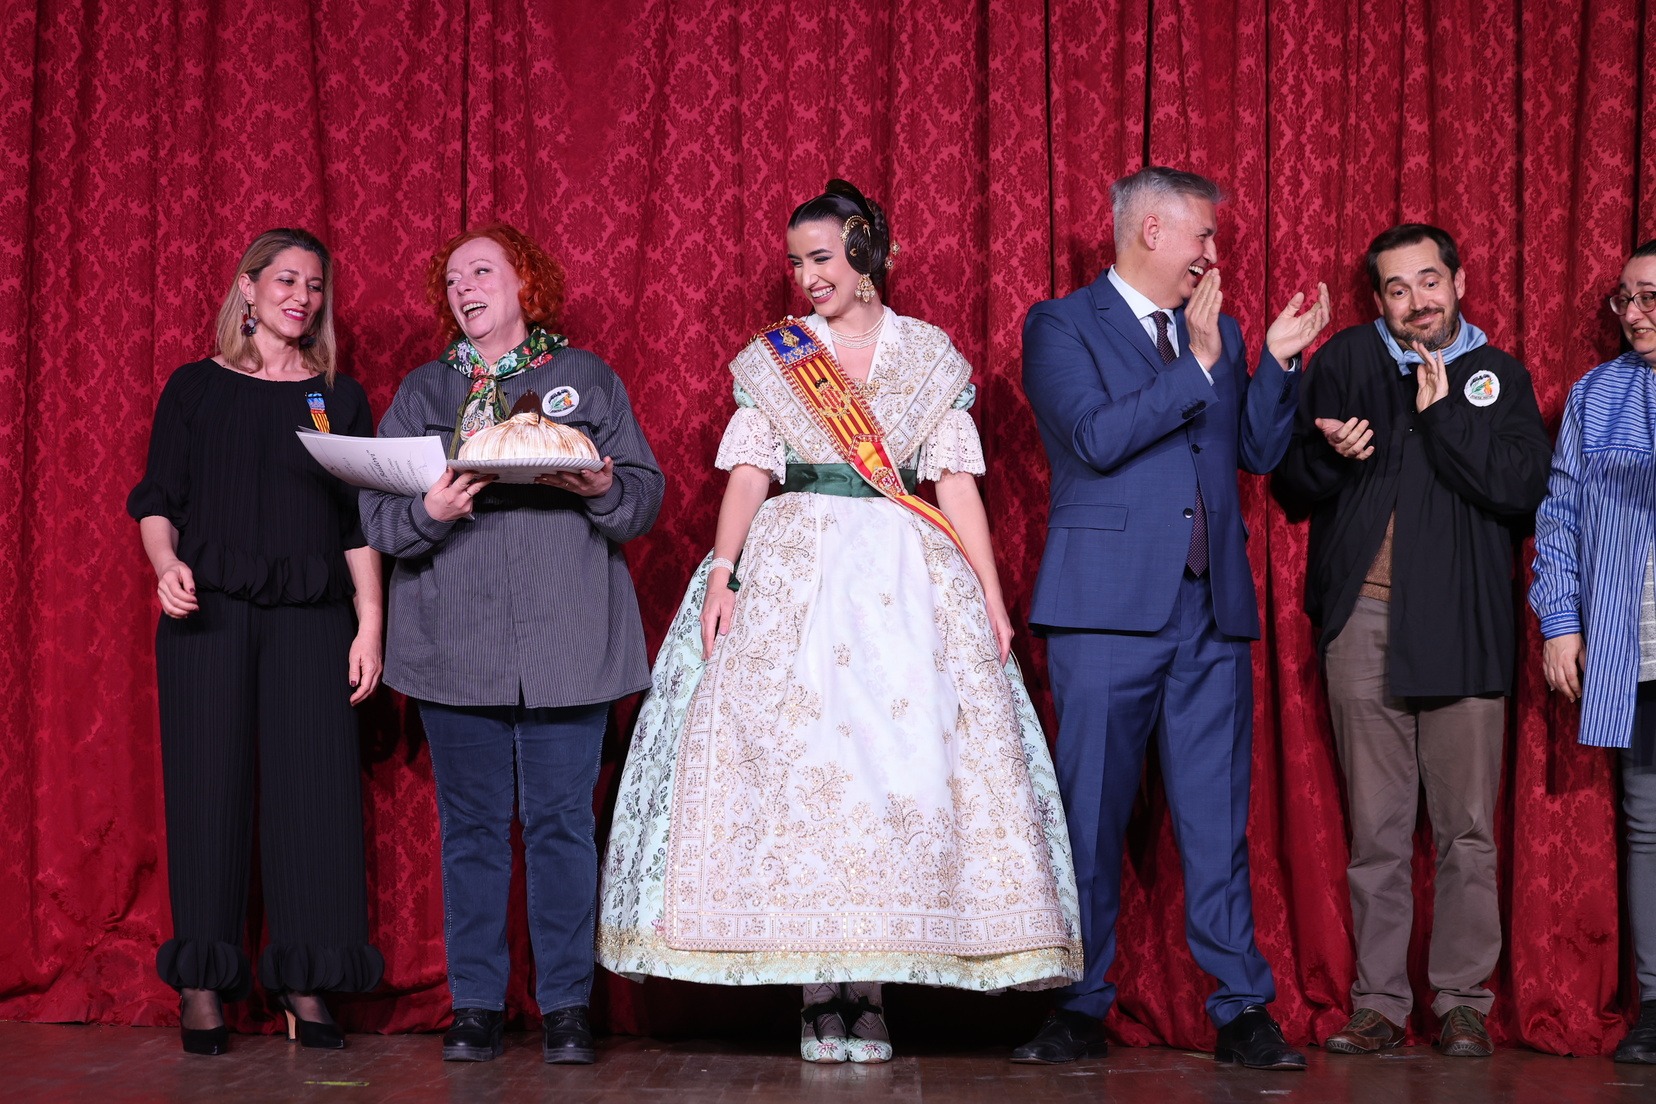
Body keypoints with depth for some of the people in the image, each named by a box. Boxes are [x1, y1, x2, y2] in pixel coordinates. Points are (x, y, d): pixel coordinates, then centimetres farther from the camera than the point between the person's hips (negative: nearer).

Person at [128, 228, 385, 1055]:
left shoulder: (339, 399, 14)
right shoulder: (195, 388, 9)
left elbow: (360, 524, 10)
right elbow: (155, 500, 6)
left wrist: (370, 624, 2)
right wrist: (167, 566, -14)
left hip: (311, 617, 2)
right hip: (208, 614, -1)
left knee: (312, 787, -3)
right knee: (208, 786, -2)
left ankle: (303, 984, 4)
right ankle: (202, 986, 5)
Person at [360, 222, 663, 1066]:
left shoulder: (586, 379, 10)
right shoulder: (422, 391, 13)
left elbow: (647, 496, 6)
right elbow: (375, 512, 5)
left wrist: (603, 489, -15)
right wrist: (427, 511, -15)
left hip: (566, 640, -1)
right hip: (455, 642, 1)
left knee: (561, 822, -1)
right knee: (471, 825, 4)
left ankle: (566, 1005, 7)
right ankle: (475, 1005, 12)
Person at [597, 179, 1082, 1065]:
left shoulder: (932, 358, 11)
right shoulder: (771, 358, 11)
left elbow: (955, 483, 7)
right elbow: (748, 473, 3)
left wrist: (991, 594, 0)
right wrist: (722, 570, -11)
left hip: (908, 581, 0)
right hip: (792, 574, 0)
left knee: (899, 765, -6)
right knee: (794, 759, -7)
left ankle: (869, 987, 0)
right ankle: (818, 989, -1)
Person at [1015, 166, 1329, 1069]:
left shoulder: (1217, 332, 19)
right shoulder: (1061, 326, 2)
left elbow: (1258, 452, 17)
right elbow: (1096, 437, -12)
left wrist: (1277, 360, 4)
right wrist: (1198, 365, -13)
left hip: (1212, 606, 5)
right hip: (1109, 603, -4)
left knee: (1218, 821, 4)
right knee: (1090, 816, 1)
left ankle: (1242, 1012, 9)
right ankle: (1080, 1012, 10)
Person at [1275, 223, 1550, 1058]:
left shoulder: (1497, 376, 9)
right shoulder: (1346, 360, 11)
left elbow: (1523, 488, -6)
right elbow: (1292, 478, 13)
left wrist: (1443, 415, -11)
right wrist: (1330, 455, -8)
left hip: (1461, 626, -1)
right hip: (1364, 621, 1)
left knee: (1466, 828, 2)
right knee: (1376, 827, 4)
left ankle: (1462, 1000, 11)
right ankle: (1379, 1001, 11)